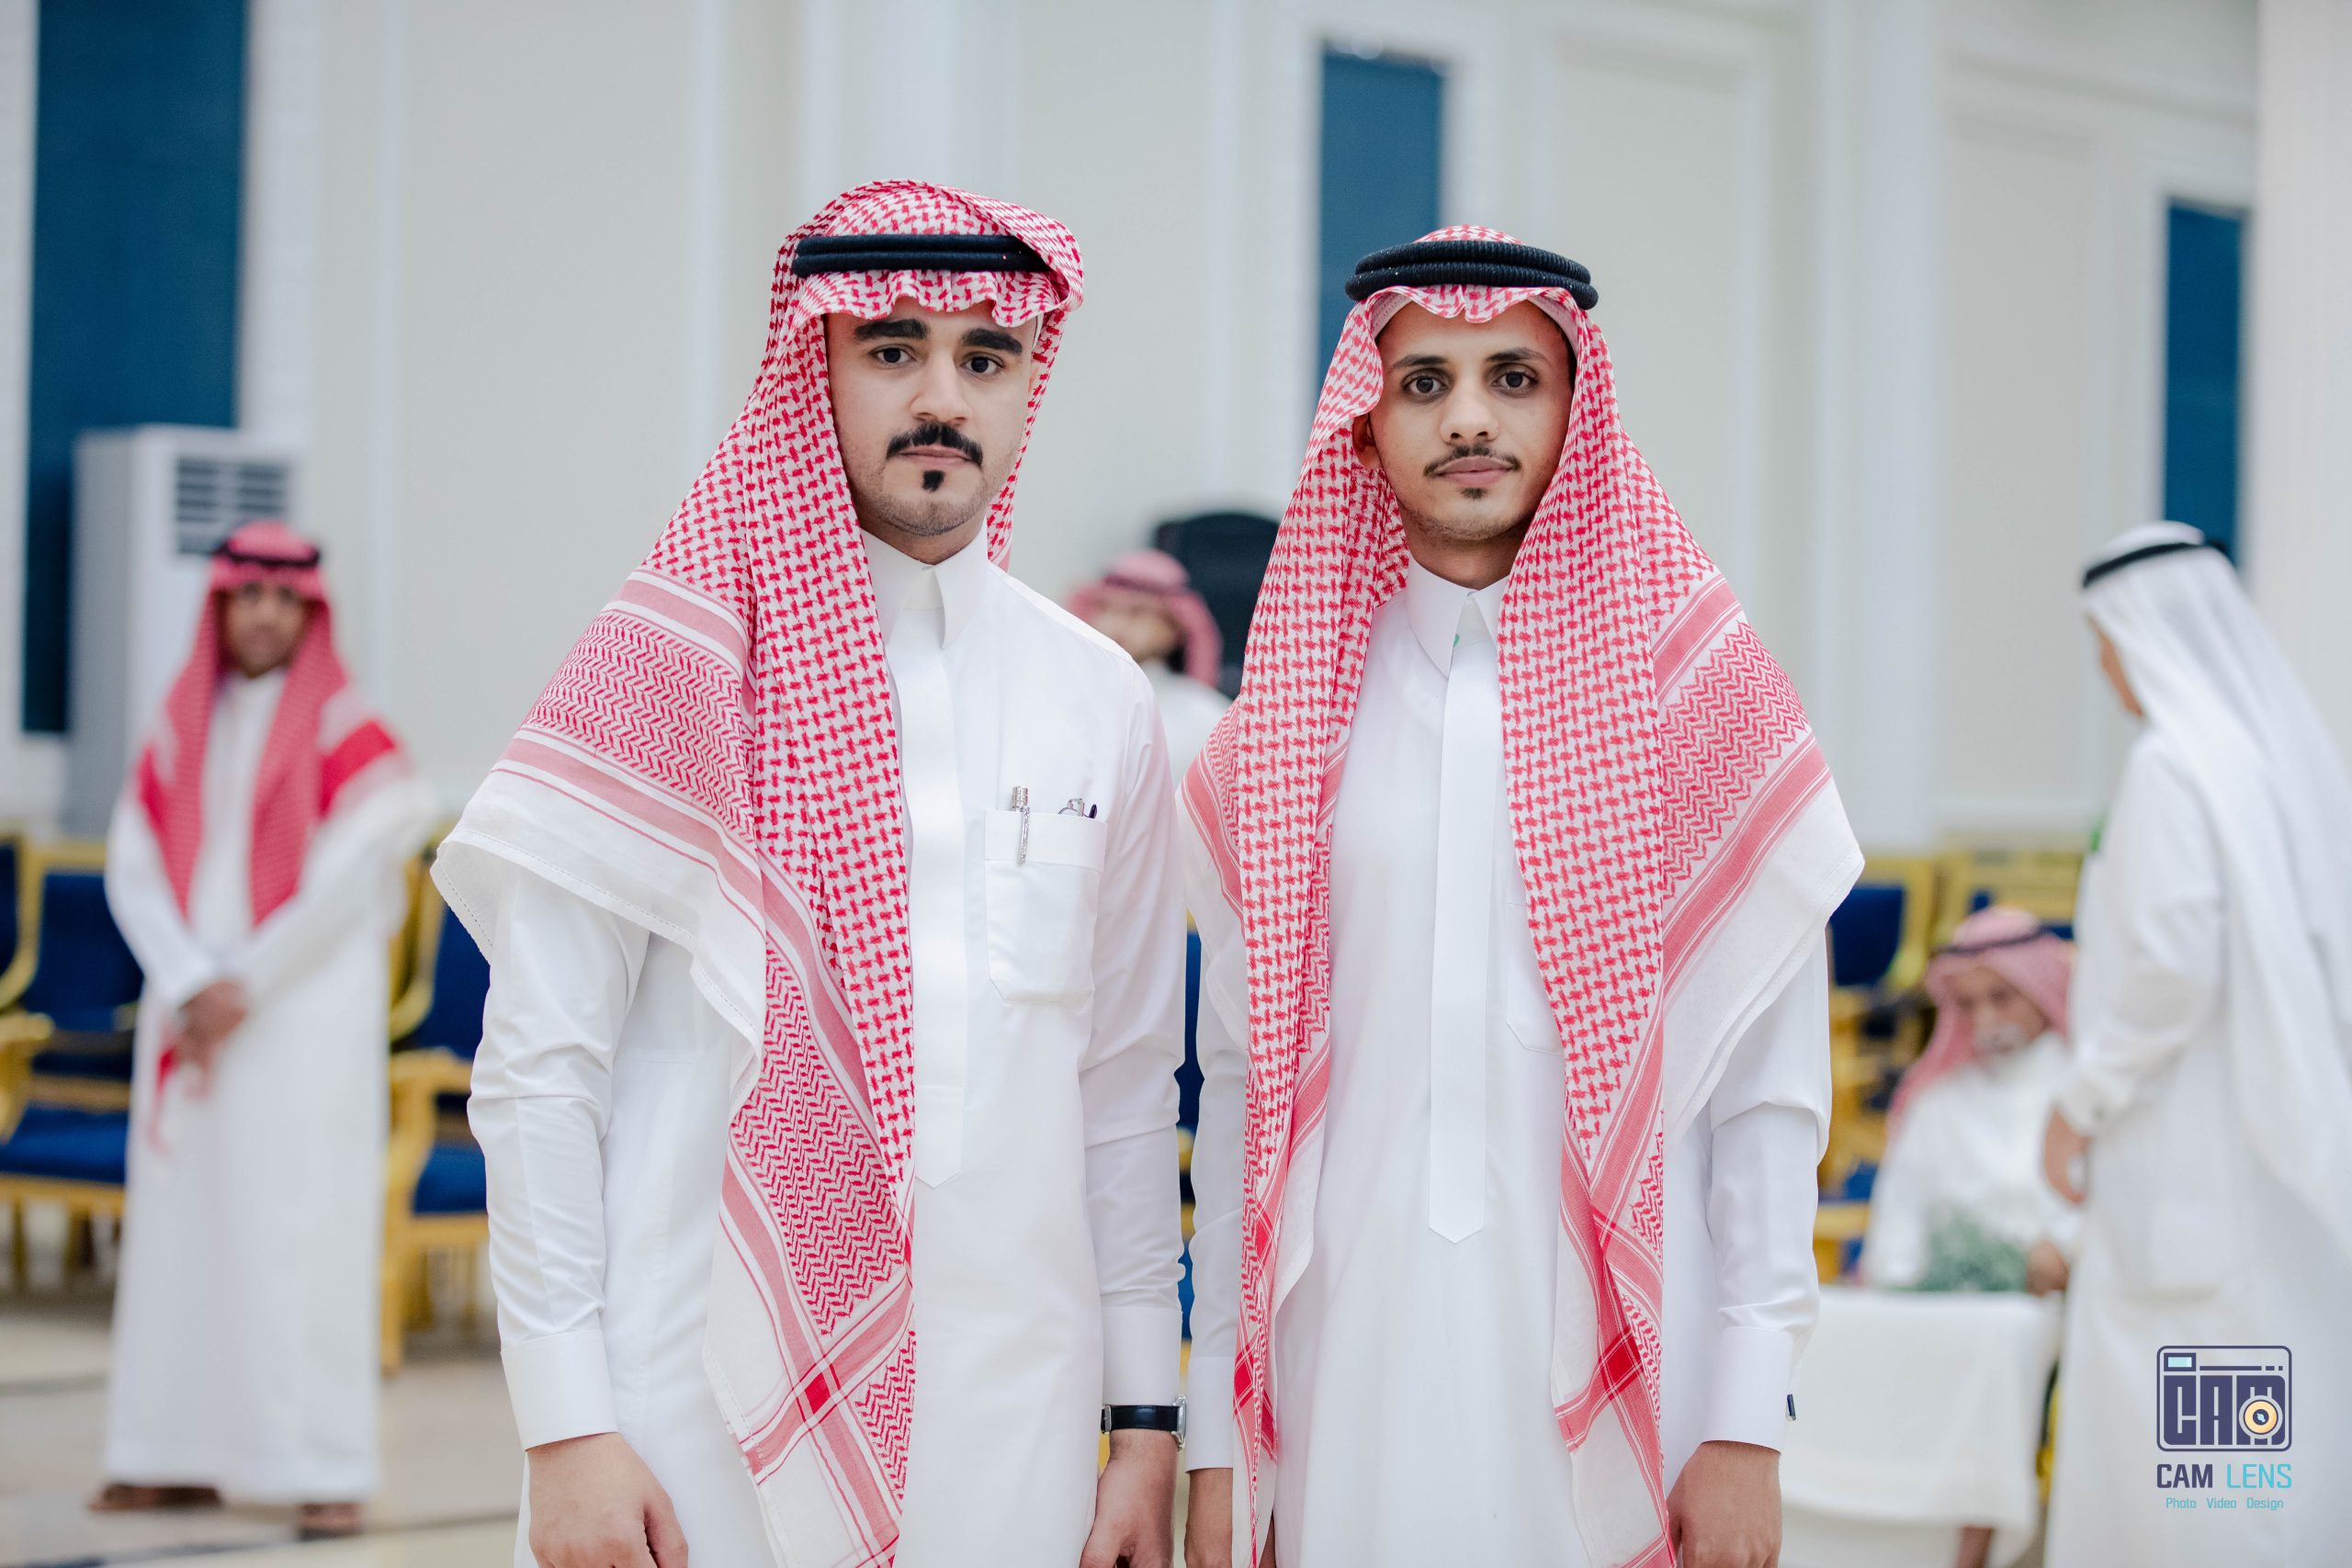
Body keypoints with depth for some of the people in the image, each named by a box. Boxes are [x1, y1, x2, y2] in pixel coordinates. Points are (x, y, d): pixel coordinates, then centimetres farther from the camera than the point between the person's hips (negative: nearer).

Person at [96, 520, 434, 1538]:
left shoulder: (341, 728, -2)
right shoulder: (180, 728, 11)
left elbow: (348, 881, -9)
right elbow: (135, 868, 5)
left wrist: (246, 987, -11)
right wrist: (189, 987, -9)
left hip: (305, 1021, -5)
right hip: (188, 1011, 5)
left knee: (298, 1231, -8)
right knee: (177, 1224, 4)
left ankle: (325, 1471, -7)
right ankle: (181, 1457, 10)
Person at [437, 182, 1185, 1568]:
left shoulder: (1100, 702, 8)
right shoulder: (669, 666, -3)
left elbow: (1129, 1086, 12)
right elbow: (539, 1076, -5)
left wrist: (1145, 1425, 8)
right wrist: (567, 1427, -11)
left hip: (1009, 1420, 3)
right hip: (706, 1410, -3)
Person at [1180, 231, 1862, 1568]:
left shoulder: (1700, 693, 0)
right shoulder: (1287, 720, 7)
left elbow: (1769, 1089, -2)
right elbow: (1241, 1082, 8)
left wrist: (1747, 1428, -8)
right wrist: (1218, 1436, 5)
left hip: (1611, 1353, -2)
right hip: (1352, 1367, 2)